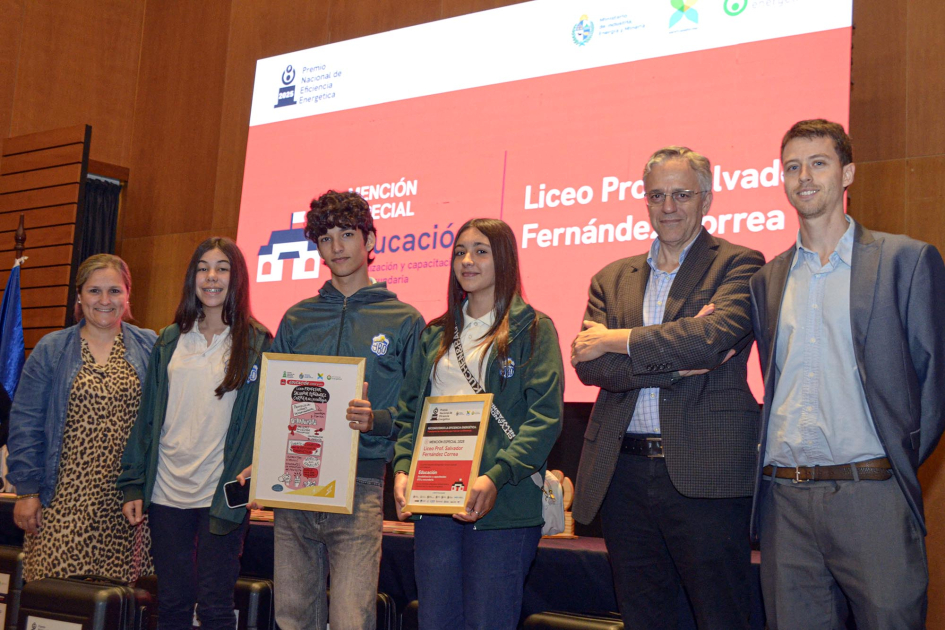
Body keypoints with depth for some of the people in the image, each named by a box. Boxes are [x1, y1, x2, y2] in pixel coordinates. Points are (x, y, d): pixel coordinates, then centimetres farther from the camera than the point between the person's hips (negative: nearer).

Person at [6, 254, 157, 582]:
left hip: (128, 503, 0)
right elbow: (25, 423, 6)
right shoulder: (51, 350, 8)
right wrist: (26, 490, 0)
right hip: (67, 500, 0)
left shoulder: (150, 348, 8)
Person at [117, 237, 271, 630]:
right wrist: (133, 486, 6)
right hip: (167, 491, 4)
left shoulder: (257, 344, -1)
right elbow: (147, 417, 11)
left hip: (223, 495, -3)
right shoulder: (169, 342, 10)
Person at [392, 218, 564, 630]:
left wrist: (496, 477, -20)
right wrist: (402, 468, -1)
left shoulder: (533, 328, 1)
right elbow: (408, 411, 17)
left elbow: (544, 417, -9)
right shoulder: (436, 335, 18)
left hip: (502, 505, -5)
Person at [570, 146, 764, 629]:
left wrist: (616, 340, -9)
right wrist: (678, 362, -12)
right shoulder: (612, 278, 15)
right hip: (624, 475, 5)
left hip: (704, 473, -4)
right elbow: (588, 365, 0)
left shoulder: (737, 264, 2)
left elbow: (717, 335, -17)